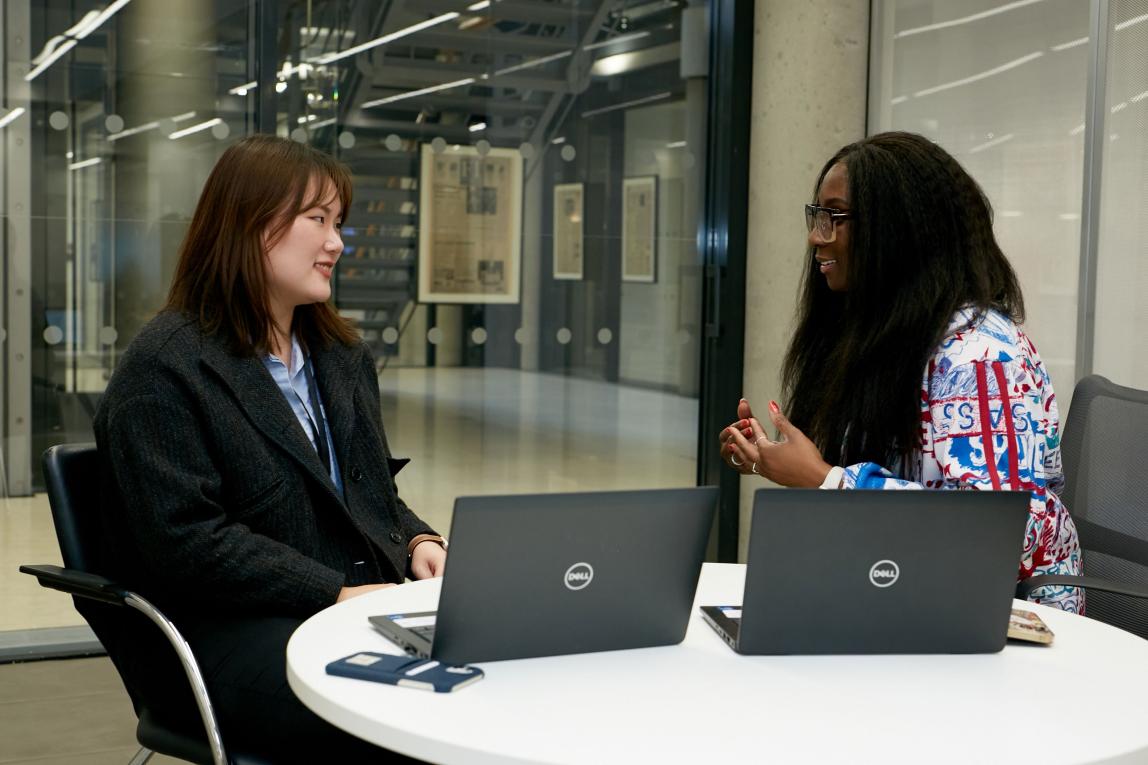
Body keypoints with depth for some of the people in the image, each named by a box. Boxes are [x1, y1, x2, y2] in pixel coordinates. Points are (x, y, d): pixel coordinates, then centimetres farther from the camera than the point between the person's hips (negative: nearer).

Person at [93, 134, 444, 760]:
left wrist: (417, 542, 3)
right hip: (225, 632, -7)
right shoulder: (162, 370, -6)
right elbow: (185, 543, -14)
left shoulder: (342, 356, 21)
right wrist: (337, 592, -16)